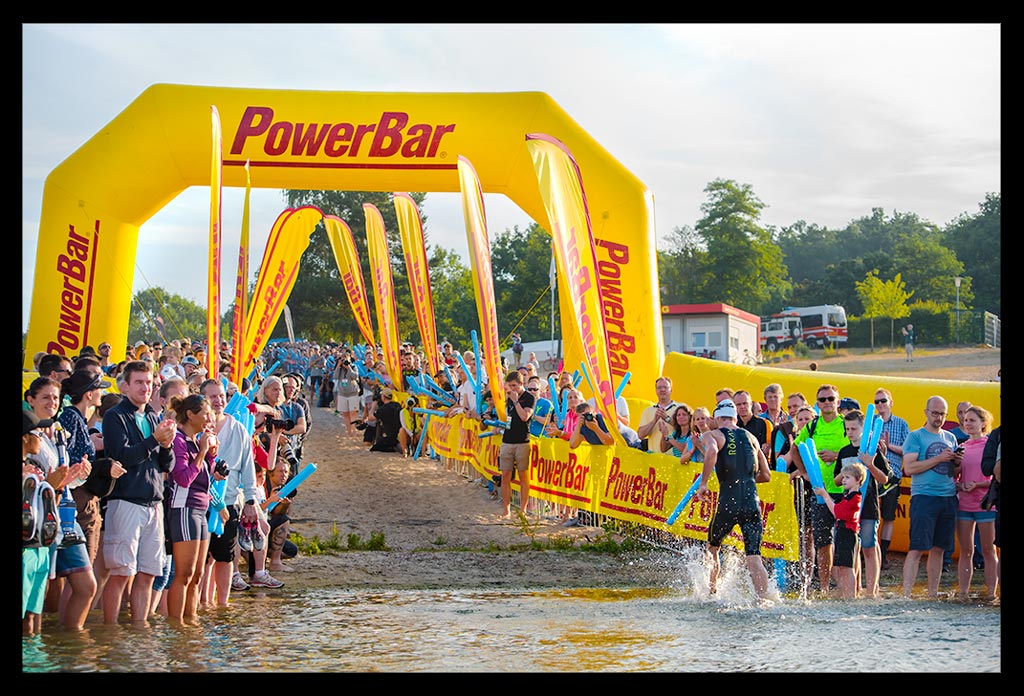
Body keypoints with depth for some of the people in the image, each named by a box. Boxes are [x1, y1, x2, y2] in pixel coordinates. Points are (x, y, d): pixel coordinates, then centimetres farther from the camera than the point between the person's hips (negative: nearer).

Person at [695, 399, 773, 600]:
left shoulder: (712, 435, 6)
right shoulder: (750, 437, 18)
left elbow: (712, 451, -20)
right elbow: (766, 475, 19)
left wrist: (703, 483, -15)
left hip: (729, 502, -3)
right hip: (752, 502, 3)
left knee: (712, 548, 21)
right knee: (754, 557, 0)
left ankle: (711, 592, 24)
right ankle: (762, 600, -12)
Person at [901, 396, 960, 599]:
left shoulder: (950, 438, 16)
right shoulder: (916, 437, -1)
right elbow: (909, 468, -13)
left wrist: (958, 463, -1)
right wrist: (939, 459, -15)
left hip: (949, 498, 6)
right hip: (924, 497, -6)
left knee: (938, 548, 9)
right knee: (917, 548, -11)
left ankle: (933, 594, 14)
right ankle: (906, 594, -13)